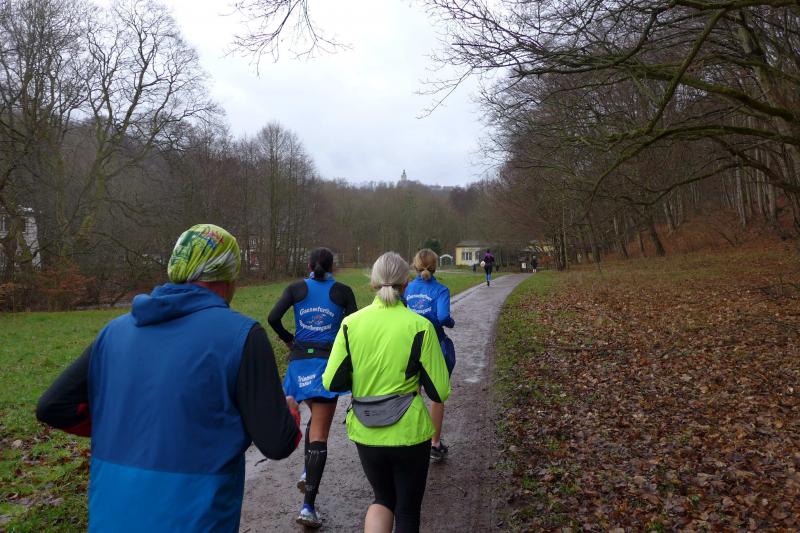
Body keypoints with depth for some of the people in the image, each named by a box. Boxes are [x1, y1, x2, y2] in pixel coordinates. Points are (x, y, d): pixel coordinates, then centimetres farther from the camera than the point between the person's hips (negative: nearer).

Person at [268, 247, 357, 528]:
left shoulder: (296, 289, 2)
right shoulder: (343, 291, -1)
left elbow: (273, 318, -8)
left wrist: (289, 340, 8)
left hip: (300, 361, 3)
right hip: (329, 362, -3)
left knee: (317, 416, 29)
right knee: (319, 434, -1)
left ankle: (307, 473, 21)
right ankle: (308, 506, -3)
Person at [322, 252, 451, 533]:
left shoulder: (351, 323, -7)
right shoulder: (419, 326, -14)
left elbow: (332, 383, -5)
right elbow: (440, 392, -10)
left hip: (365, 433, 3)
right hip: (408, 433, -2)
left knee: (383, 499, 26)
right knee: (408, 510, 19)